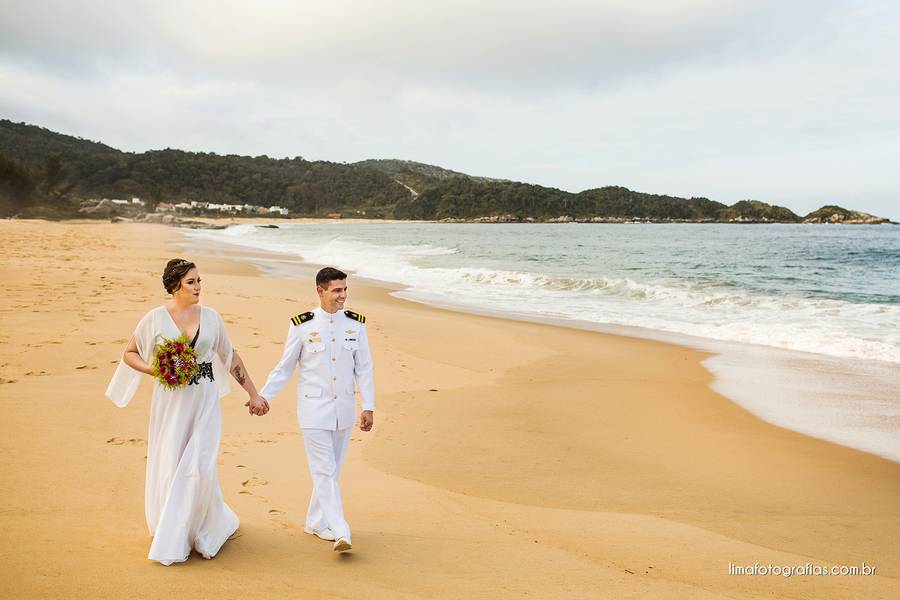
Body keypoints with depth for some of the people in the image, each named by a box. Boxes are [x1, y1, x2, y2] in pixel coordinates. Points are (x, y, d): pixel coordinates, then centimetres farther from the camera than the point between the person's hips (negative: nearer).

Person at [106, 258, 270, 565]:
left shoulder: (210, 317, 2)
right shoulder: (155, 318, -4)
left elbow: (231, 357, 10)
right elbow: (129, 354, 7)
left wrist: (253, 394, 11)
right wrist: (154, 369, -13)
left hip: (204, 401, 1)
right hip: (170, 401, -1)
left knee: (199, 466, -6)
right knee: (169, 468, 6)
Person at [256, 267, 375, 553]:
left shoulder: (356, 324, 1)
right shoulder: (302, 325, -7)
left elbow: (363, 369, 4)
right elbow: (285, 367, 2)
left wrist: (368, 406, 0)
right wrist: (264, 395, -5)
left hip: (344, 407, 4)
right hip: (313, 408, -3)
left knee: (331, 469, 13)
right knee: (324, 471, -6)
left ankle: (316, 522, 29)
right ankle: (341, 533, -6)